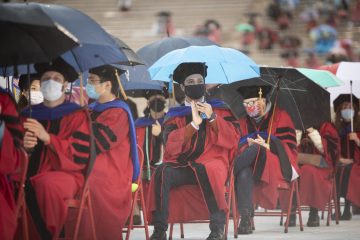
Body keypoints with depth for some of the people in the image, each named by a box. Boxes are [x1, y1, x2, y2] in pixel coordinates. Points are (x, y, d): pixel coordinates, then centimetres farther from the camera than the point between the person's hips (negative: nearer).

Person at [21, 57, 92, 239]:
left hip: (66, 176, -3)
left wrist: (47, 138, -17)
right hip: (31, 175, 3)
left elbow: (80, 157, -7)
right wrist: (24, 146, -10)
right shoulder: (29, 115, 17)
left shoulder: (77, 115, 5)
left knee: (46, 183, -39)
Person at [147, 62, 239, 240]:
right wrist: (194, 124, -11)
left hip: (211, 162, -1)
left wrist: (213, 117, -7)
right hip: (181, 165, 1)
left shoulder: (219, 109, 16)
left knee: (207, 171, -38)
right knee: (163, 172, -32)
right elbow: (170, 145, -2)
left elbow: (233, 139, 4)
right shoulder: (175, 114, 14)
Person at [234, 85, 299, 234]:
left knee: (256, 149, -35)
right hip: (250, 166, 2)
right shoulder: (243, 122, 20)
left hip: (278, 166, -2)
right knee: (243, 174, -36)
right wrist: (247, 146, -13)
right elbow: (238, 148, 10)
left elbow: (289, 148, 1)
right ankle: (246, 220, -43)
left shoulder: (280, 116, 9)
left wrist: (267, 146, -16)